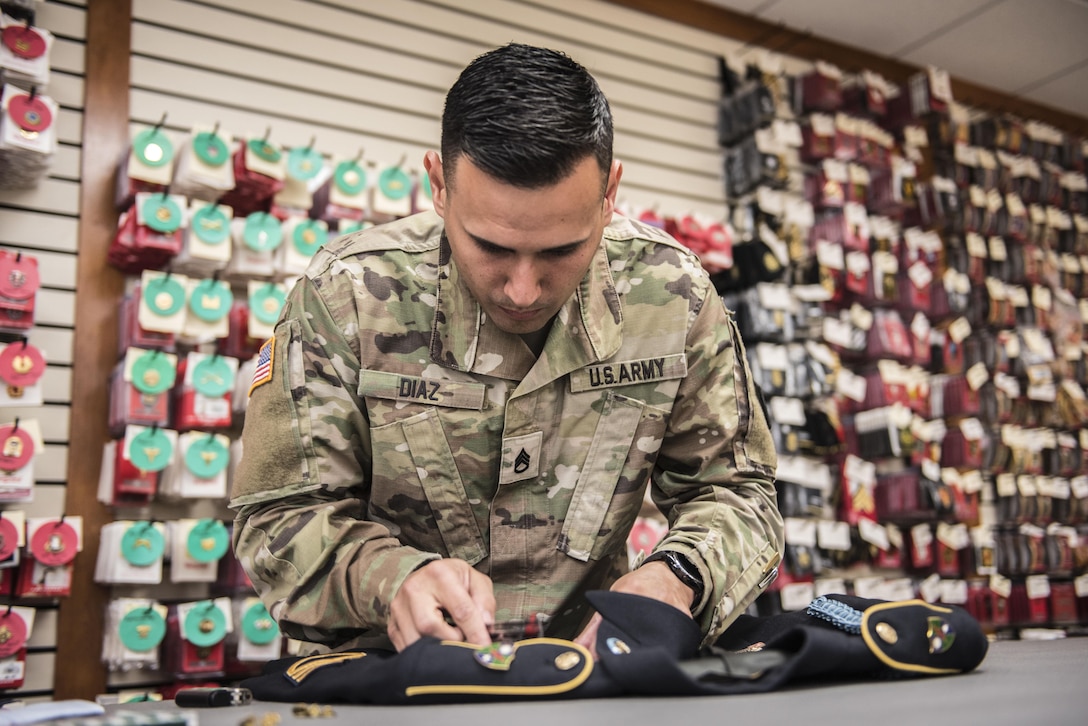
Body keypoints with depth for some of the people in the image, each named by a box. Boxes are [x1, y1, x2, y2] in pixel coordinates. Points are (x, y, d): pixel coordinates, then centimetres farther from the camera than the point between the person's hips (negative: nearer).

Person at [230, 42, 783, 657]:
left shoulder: (674, 294, -9)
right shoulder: (347, 294, -14)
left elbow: (732, 491, 0)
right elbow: (281, 515, -9)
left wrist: (678, 576, -22)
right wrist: (389, 575, -29)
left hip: (587, 668, 1)